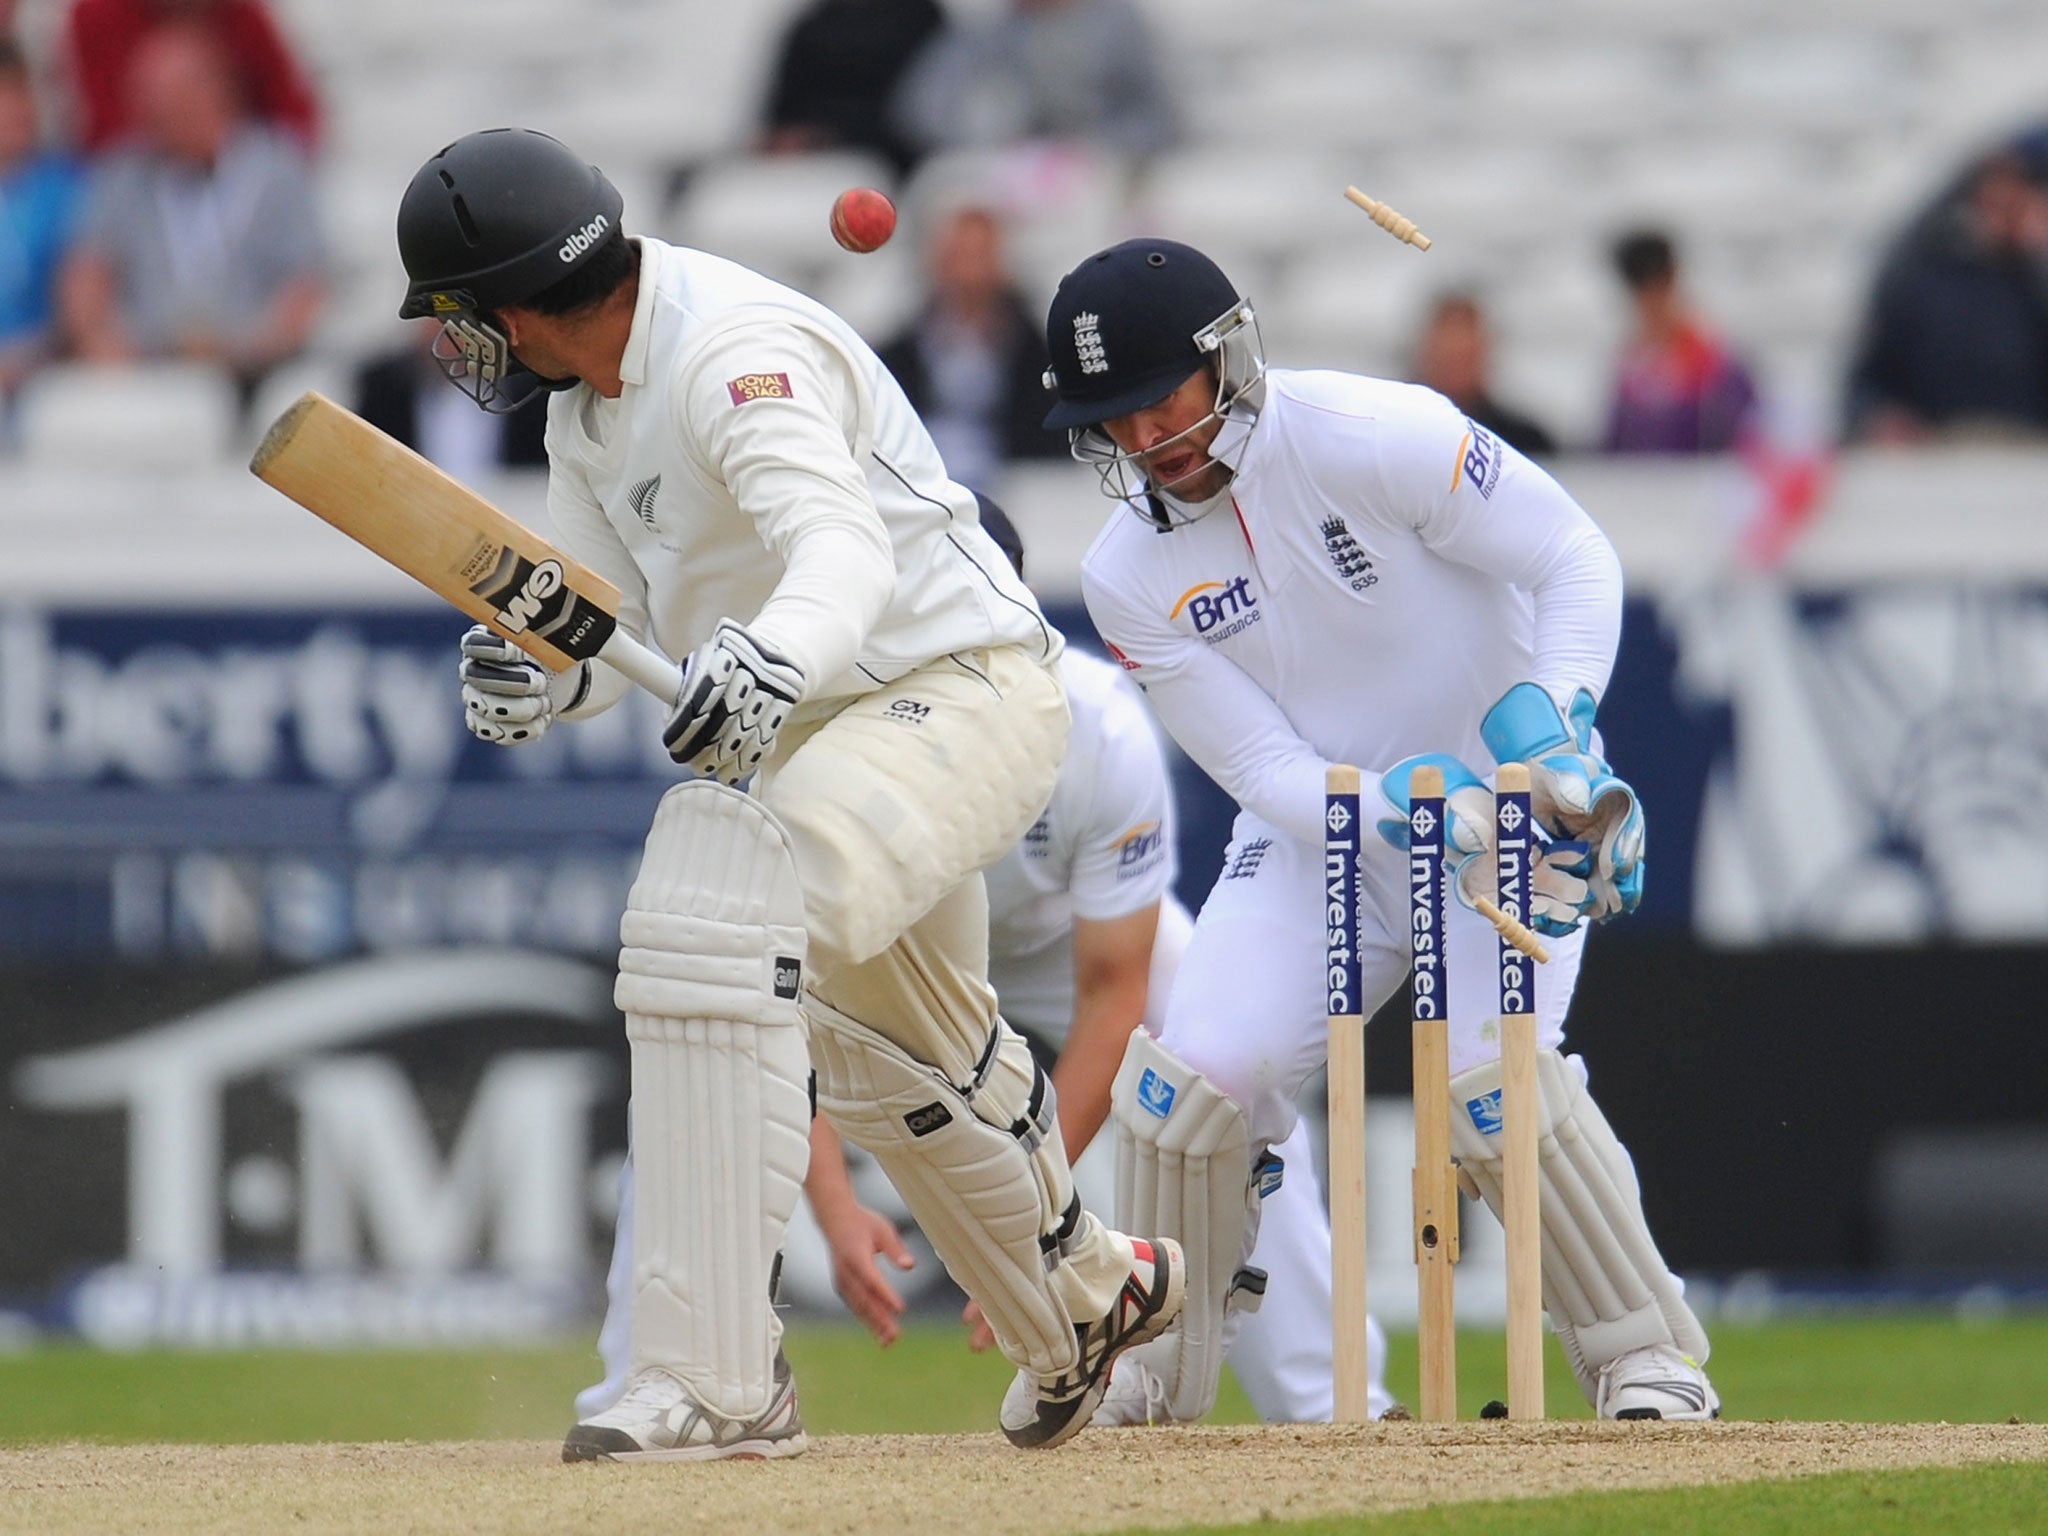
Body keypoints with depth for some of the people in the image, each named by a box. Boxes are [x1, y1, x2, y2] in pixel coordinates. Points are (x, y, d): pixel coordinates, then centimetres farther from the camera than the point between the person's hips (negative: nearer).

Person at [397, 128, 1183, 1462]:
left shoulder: (732, 352, -25)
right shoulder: (585, 409, 6)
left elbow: (845, 549, -40)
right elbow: (630, 634, 8)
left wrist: (773, 658, -61)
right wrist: (548, 677, -16)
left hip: (959, 687, -11)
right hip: (818, 730, 11)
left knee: (711, 927, -31)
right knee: (897, 1056, 28)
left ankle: (718, 1375, -33)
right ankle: (1085, 1298, 56)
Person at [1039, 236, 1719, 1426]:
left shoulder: (1373, 438, -21)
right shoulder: (1129, 578, -8)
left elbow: (1575, 556, -15)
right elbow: (1265, 770, -11)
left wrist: (1550, 719, -30)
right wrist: (1395, 805, -30)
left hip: (1510, 797, -4)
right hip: (1322, 824, 4)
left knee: (1490, 1074, -24)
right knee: (1195, 1075, -11)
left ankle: (1650, 1359, -9)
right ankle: (1152, 1373, 11)